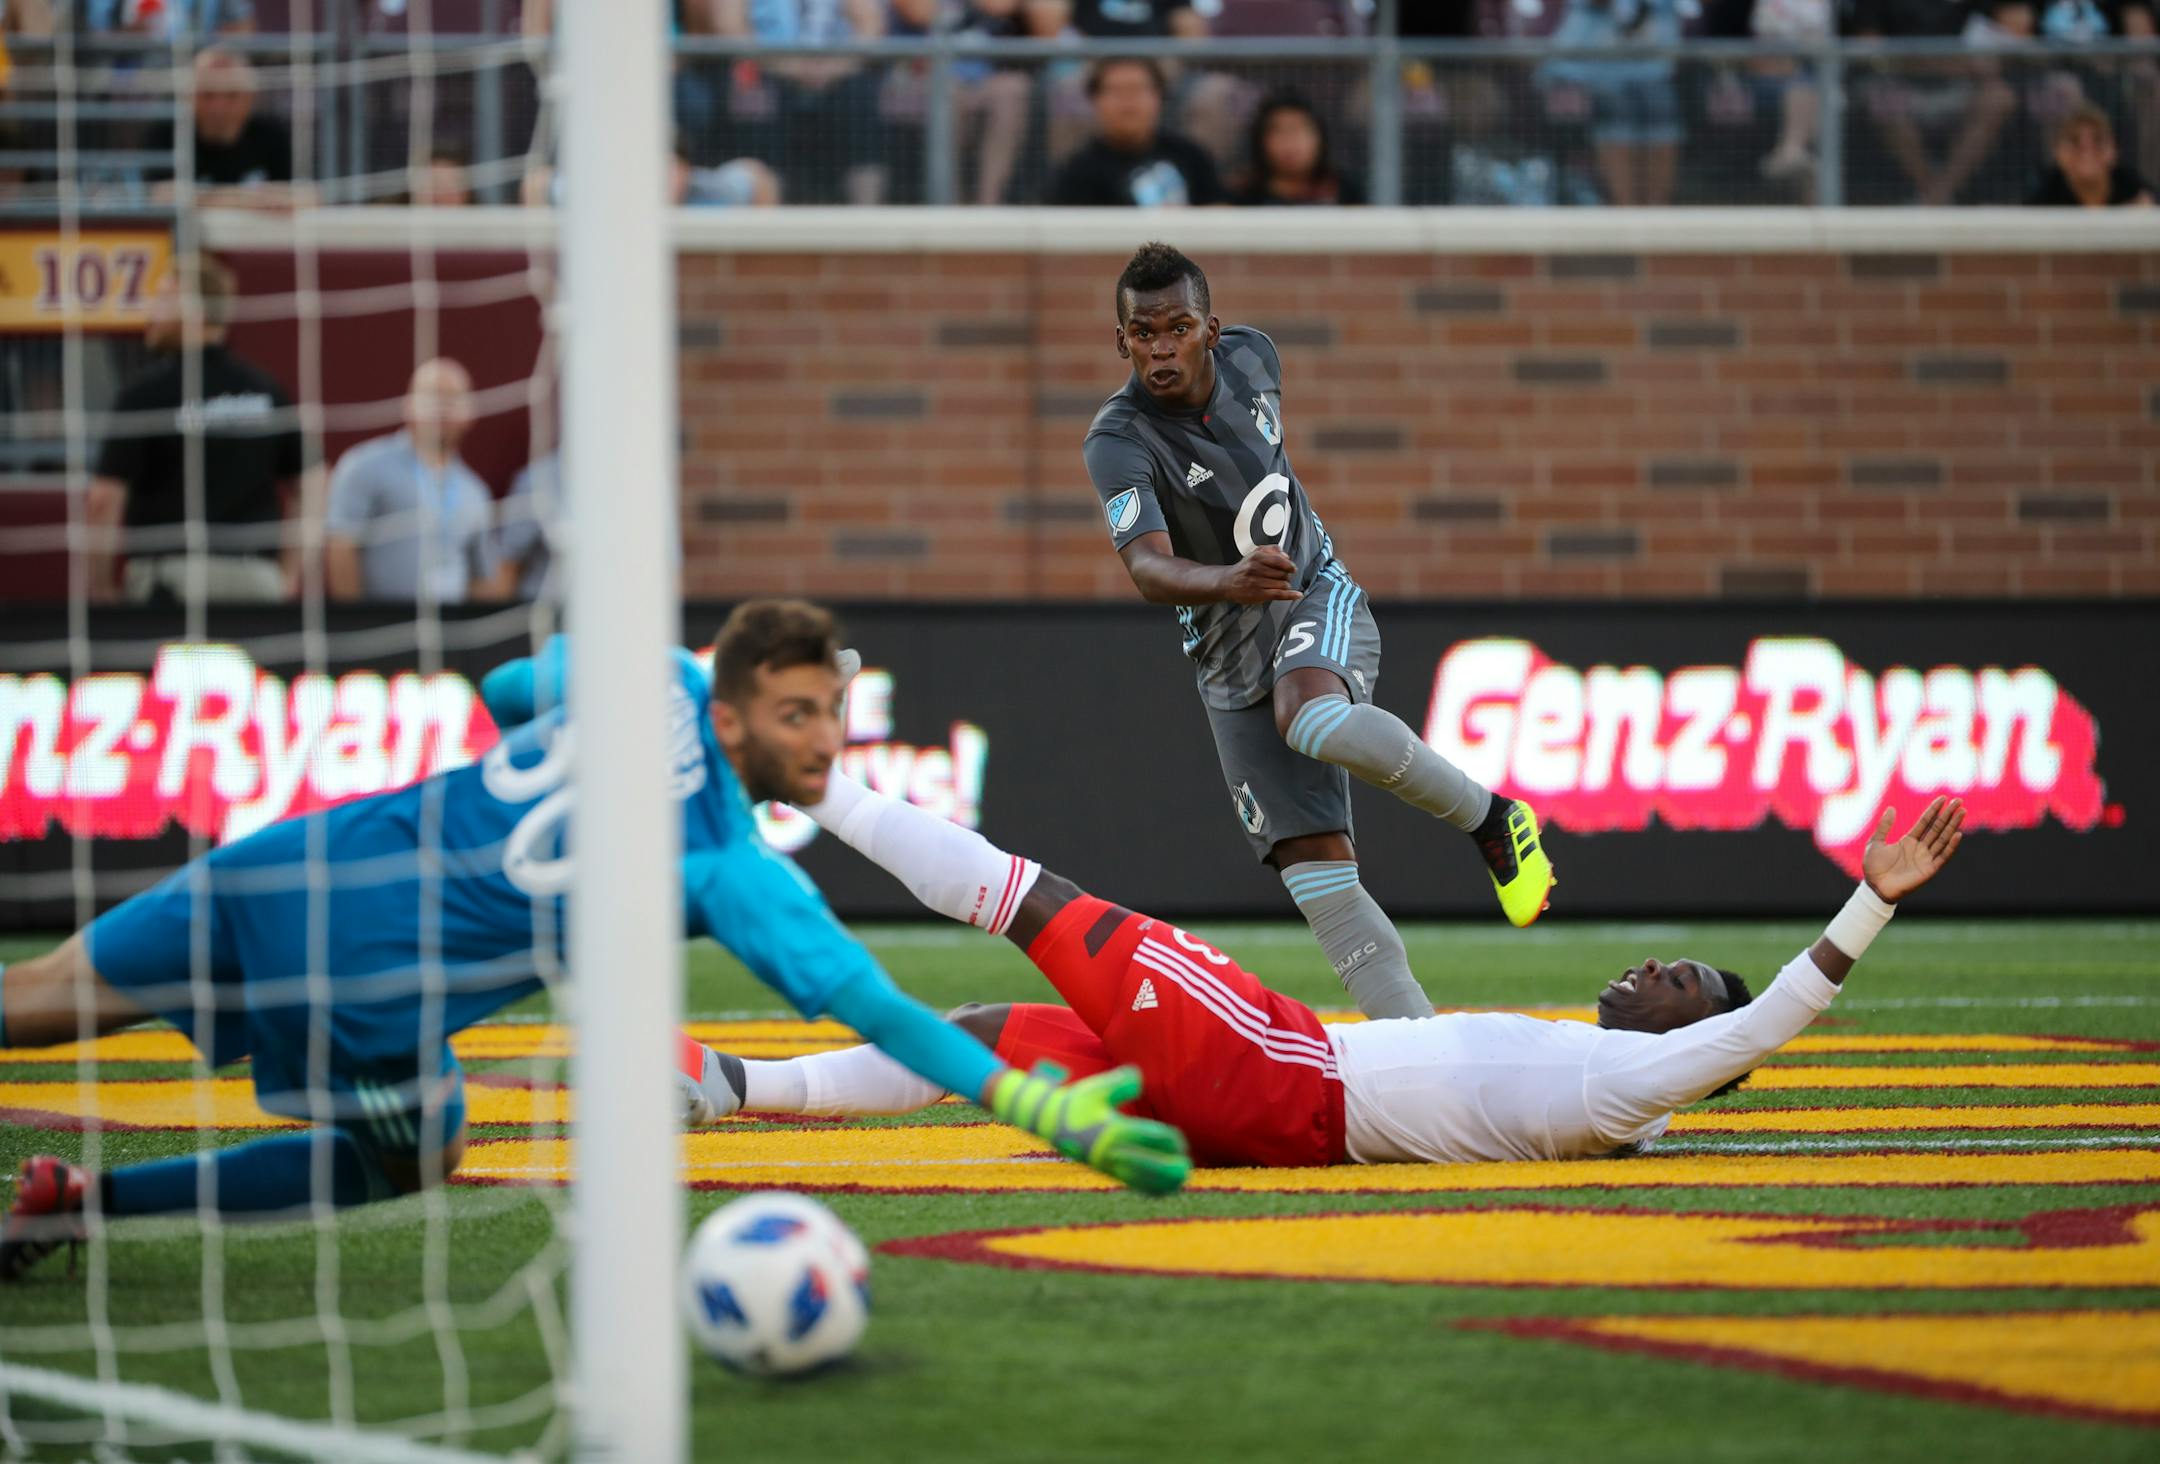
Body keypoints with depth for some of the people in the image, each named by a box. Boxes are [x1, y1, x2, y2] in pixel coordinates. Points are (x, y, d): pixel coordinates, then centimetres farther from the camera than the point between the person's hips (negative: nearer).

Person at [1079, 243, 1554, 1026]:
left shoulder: (1250, 357, -7)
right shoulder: (1117, 442, -21)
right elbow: (1148, 566, -37)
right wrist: (1225, 582, -56)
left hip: (1318, 601, 0)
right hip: (1230, 660, 0)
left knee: (1312, 719, -35)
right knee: (1313, 867, -8)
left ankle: (1489, 816, -18)